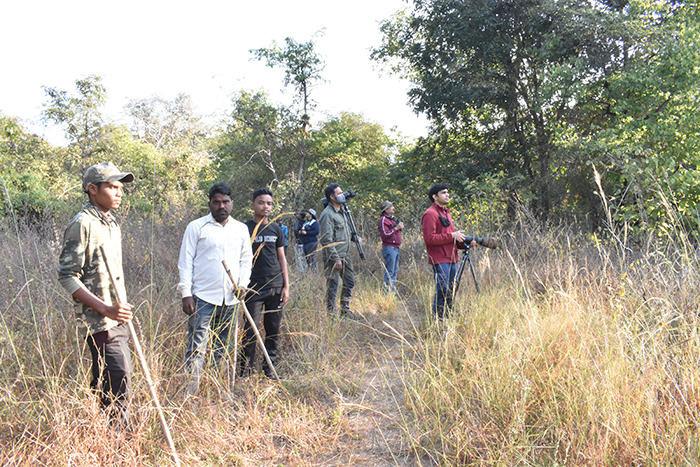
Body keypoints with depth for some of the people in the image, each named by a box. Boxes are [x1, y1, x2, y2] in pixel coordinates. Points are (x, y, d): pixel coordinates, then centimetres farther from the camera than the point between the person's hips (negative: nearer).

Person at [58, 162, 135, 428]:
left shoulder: (111, 223, 14)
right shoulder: (82, 225, -13)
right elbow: (67, 277, -17)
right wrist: (106, 309, -23)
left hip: (115, 319, 9)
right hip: (99, 320, -9)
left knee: (105, 384, 16)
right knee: (119, 381, -9)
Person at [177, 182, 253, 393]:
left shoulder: (241, 229, 13)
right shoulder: (196, 227, 2)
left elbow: (246, 259, 18)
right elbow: (185, 262, 0)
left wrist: (242, 284, 2)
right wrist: (186, 294, -7)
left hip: (230, 299, 4)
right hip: (202, 297, -4)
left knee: (222, 348, 11)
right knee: (197, 347, -6)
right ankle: (190, 392, 1)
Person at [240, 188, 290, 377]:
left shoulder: (275, 229, 10)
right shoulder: (245, 229, -1)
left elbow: (281, 258, 12)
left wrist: (286, 286, 6)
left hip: (276, 286, 4)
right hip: (254, 288, -4)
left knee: (274, 331, 8)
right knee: (250, 331, -2)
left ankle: (270, 368, 21)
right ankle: (245, 371, 10)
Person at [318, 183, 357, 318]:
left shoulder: (341, 212, 15)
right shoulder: (328, 214, -15)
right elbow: (326, 240, -20)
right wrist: (336, 259, -20)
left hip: (345, 256, 9)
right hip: (333, 257, -9)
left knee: (349, 282, 14)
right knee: (332, 285, -1)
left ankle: (345, 310, 27)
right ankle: (331, 313, 10)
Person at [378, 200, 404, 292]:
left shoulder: (391, 218, 20)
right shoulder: (383, 219, -11)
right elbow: (385, 234, -20)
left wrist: (400, 227, 13)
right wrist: (396, 228, -17)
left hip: (395, 248, 10)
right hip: (389, 248, -10)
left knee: (395, 271, 14)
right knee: (389, 271, -8)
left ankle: (393, 290, 21)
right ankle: (388, 290, -4)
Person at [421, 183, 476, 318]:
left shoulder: (446, 213, 22)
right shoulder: (430, 214, -10)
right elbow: (429, 238, -19)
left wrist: (465, 242, 9)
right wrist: (451, 236, -17)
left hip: (451, 259, 9)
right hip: (440, 260, -9)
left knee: (451, 291, 12)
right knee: (442, 291, -9)